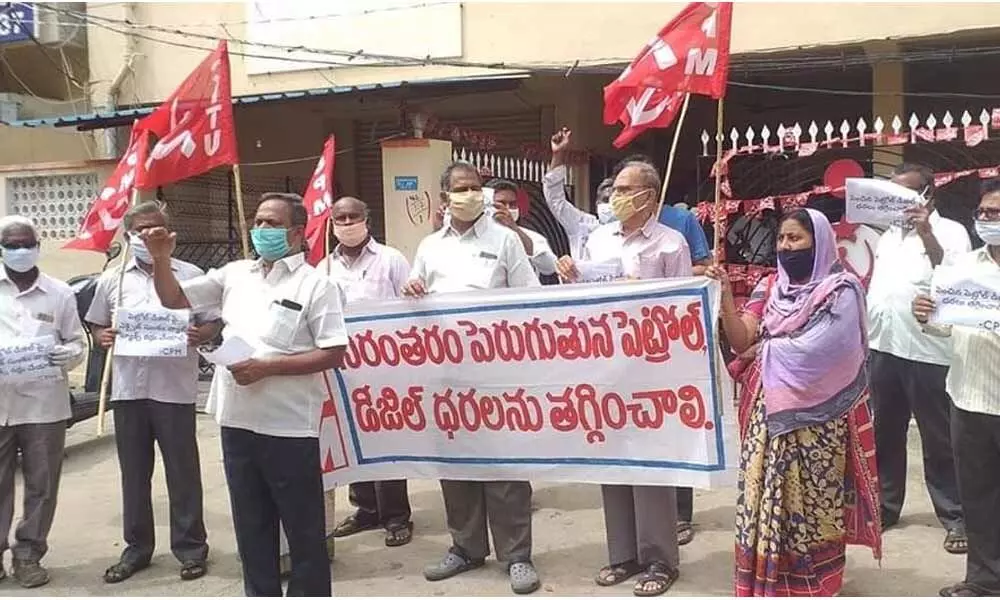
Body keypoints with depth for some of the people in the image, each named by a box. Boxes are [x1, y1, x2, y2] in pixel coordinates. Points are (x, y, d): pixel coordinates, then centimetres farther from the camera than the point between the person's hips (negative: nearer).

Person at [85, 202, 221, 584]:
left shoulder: (191, 276, 3)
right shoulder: (112, 280, 10)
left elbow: (214, 323, 5)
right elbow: (96, 326, 15)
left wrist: (199, 335, -17)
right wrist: (103, 338, -7)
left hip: (175, 388, -3)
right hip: (128, 389, 3)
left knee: (182, 471, 3)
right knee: (133, 473, 11)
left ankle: (190, 546, 15)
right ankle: (137, 546, 23)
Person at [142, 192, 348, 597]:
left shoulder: (315, 284, -6)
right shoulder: (234, 275, 10)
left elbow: (334, 353, -12)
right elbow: (175, 299, 15)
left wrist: (268, 367, -17)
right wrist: (161, 259, -3)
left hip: (289, 427, -5)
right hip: (239, 422, 6)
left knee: (303, 529, 6)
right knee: (251, 527, 17)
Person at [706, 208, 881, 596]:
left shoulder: (842, 290, -6)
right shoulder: (769, 288, 9)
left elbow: (818, 351, -19)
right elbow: (740, 340, -1)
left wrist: (767, 348, -5)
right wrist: (725, 295, -14)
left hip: (818, 417, -4)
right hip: (770, 412, 5)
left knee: (813, 500, 4)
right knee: (768, 497, 7)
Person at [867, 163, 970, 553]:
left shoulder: (949, 231, -3)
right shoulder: (888, 234, 16)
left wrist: (928, 236, -24)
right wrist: (861, 334, 12)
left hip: (928, 352, -6)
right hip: (882, 348, 6)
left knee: (939, 439, 2)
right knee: (884, 434, 14)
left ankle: (955, 517, 12)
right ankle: (884, 505, 26)